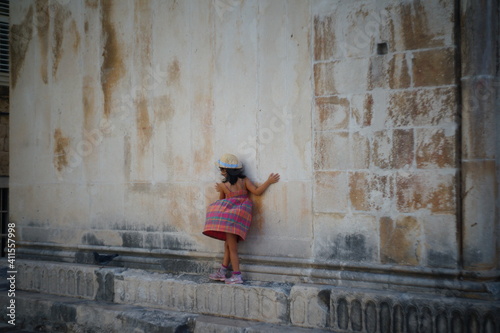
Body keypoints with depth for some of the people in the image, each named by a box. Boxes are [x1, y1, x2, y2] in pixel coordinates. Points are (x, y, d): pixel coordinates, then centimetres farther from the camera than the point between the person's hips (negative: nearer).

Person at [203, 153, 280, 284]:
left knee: (231, 247, 1)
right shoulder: (244, 180, -3)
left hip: (228, 218, -6)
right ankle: (222, 272, 25)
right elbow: (257, 191, -10)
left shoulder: (222, 185, -9)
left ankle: (237, 276, 0)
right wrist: (269, 181, -5)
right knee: (228, 245, 16)